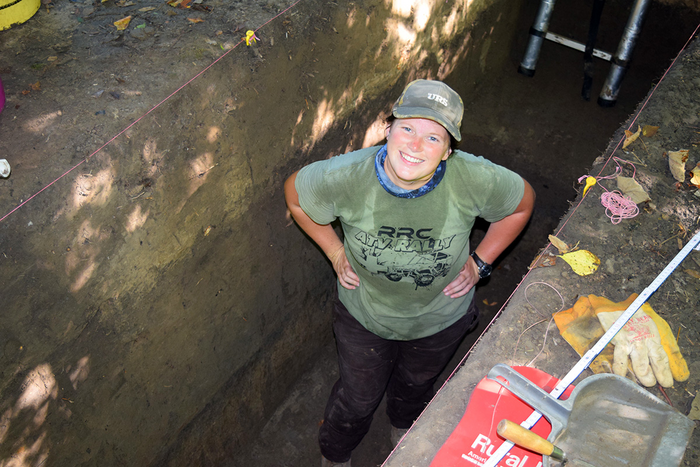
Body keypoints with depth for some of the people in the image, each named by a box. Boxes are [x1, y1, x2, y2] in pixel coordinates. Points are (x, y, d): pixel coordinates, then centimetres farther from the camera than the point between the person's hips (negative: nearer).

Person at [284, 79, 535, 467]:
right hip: (364, 315, -1)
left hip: (441, 319, 2)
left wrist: (479, 262, -10)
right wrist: (335, 252, -11)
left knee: (416, 384, 33)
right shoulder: (346, 177, -33)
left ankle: (404, 426, 72)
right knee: (358, 397, 24)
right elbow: (294, 192, -10)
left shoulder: (475, 180, -32)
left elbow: (522, 203, -9)